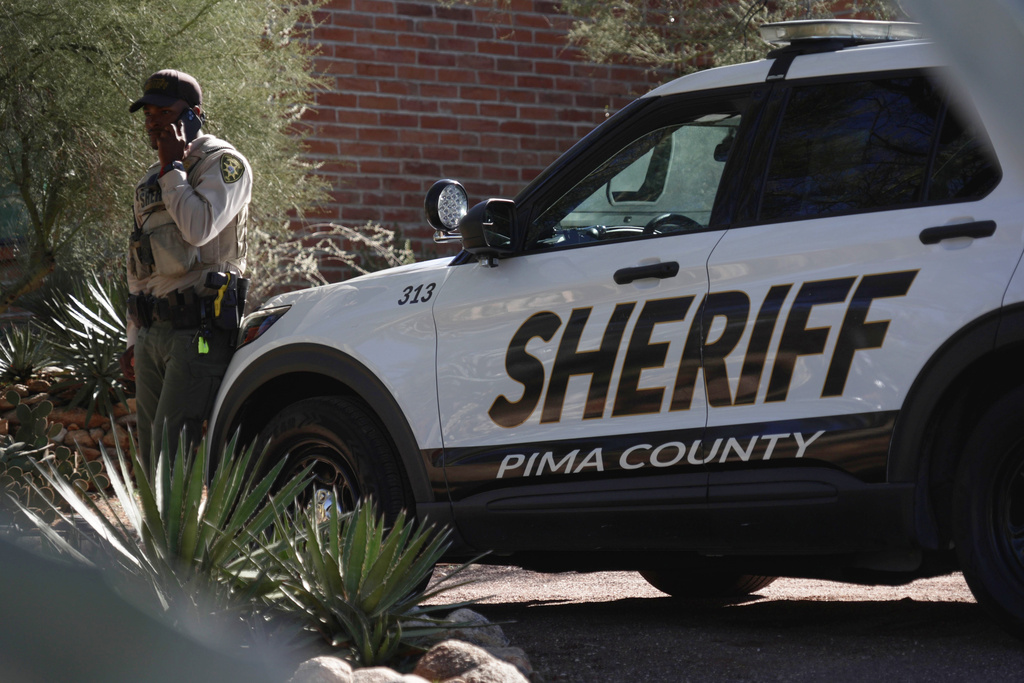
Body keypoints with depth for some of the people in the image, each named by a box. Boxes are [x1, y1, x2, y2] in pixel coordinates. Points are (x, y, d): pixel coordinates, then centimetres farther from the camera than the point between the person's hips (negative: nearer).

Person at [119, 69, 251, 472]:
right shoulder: (151, 181, 22)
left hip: (199, 330, -8)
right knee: (151, 458, 5)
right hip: (152, 333, 8)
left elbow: (199, 227, -21)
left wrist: (172, 167, -9)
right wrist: (134, 341, 22)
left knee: (172, 449, -17)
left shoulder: (223, 163, -2)